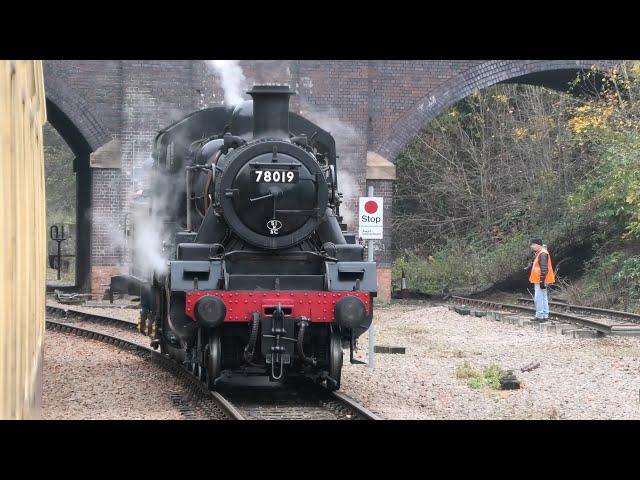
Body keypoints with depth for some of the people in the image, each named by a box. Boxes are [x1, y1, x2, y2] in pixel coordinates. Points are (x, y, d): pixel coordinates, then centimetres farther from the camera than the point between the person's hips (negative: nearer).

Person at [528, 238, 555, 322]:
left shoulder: (543, 254, -17)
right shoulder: (539, 253, 17)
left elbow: (544, 269, -22)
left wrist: (542, 281, -25)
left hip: (540, 280, -11)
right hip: (539, 280, 11)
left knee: (538, 297, -10)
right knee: (543, 297, 13)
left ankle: (540, 315, -8)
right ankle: (545, 315, 18)